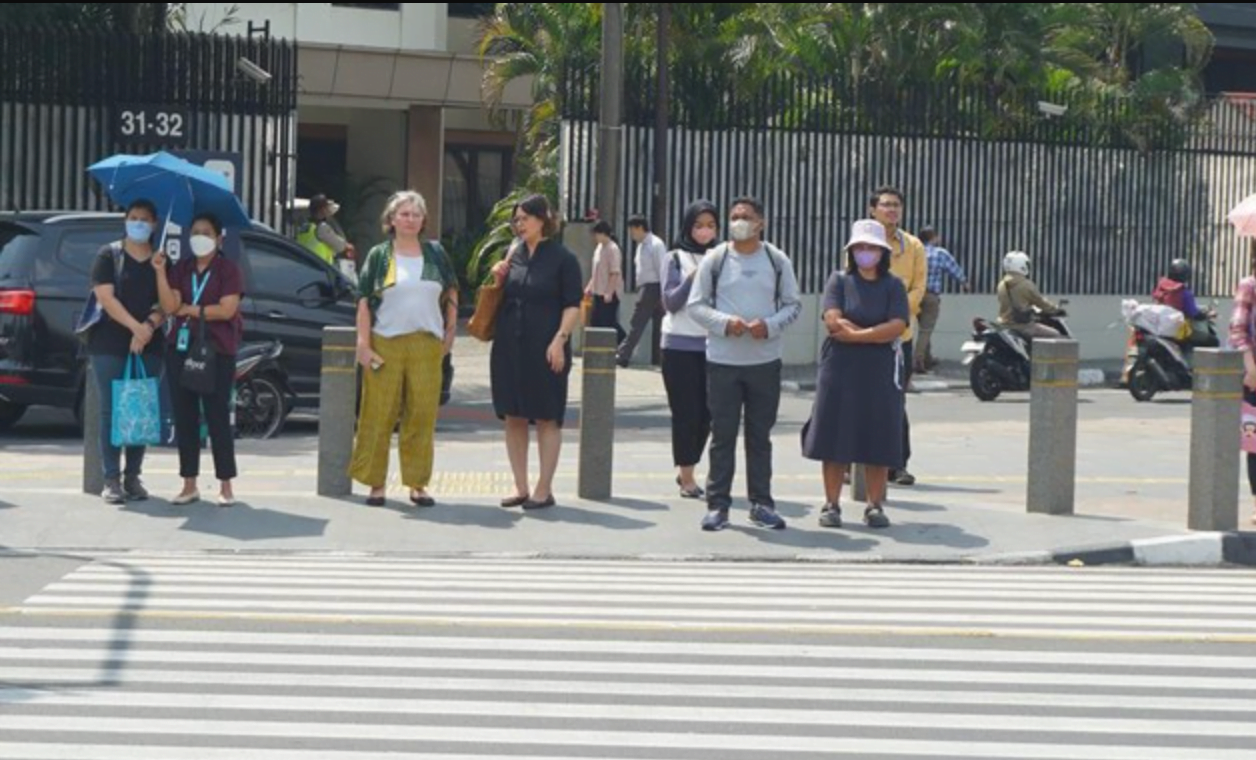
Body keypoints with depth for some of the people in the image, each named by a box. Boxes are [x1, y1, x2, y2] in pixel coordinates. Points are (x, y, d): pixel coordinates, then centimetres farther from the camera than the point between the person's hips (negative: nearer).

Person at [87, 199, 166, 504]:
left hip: (149, 347, 2)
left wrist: (149, 326, -17)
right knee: (111, 410, -4)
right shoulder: (109, 255, 3)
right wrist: (135, 327, -18)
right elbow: (106, 298, -7)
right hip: (109, 345, -2)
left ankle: (134, 477, 8)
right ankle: (111, 479, -3)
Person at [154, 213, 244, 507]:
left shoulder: (227, 269, -1)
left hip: (217, 352, -5)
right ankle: (189, 484, 13)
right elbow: (169, 306, -1)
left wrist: (190, 309, -6)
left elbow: (227, 309, -13)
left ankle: (226, 485, 3)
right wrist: (160, 272, -10)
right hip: (181, 348, 5)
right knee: (184, 417, 6)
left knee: (217, 417, -2)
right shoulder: (182, 268, 11)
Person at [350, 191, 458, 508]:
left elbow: (451, 293, 20)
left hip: (426, 345, 2)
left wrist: (450, 330, 11)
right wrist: (363, 345, -6)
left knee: (422, 416, 2)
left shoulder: (436, 254, 11)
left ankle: (417, 483, 10)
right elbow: (364, 302, 2)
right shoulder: (379, 256, 4)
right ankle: (376, 482, 5)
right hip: (385, 345, -2)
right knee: (378, 414, -2)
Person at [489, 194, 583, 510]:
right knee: (513, 418, 7)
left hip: (544, 350, -6)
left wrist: (559, 340, -18)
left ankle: (544, 489, 6)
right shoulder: (514, 255, 11)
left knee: (547, 419, 1)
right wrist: (498, 279, 1)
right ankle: (521, 487, 15)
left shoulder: (562, 258, -4)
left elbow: (572, 305, -8)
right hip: (509, 348, 6)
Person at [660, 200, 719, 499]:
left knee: (705, 412, 5)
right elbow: (671, 302, -4)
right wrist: (692, 278, -18)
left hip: (711, 345, 3)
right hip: (680, 344, -2)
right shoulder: (676, 259, 2)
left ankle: (686, 470, 20)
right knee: (685, 412, -1)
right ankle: (687, 477, 5)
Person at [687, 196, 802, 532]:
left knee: (760, 435, 8)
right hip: (722, 360, -1)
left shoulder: (777, 260, 4)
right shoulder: (714, 259, 2)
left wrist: (770, 325, -13)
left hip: (765, 360, 1)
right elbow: (696, 305, 2)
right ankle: (717, 503, 7)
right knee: (722, 434, 2)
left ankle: (761, 502, 15)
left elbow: (793, 304, 6)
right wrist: (724, 322, -16)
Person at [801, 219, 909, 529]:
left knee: (878, 443, 0)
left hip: (880, 373, 0)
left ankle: (875, 506, 7)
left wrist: (856, 334, -13)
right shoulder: (839, 281, 5)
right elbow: (833, 321, -9)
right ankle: (832, 504, 6)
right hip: (840, 371, 0)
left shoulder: (893, 285, 6)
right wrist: (877, 333, -9)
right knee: (835, 440, 0)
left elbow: (896, 327, -9)